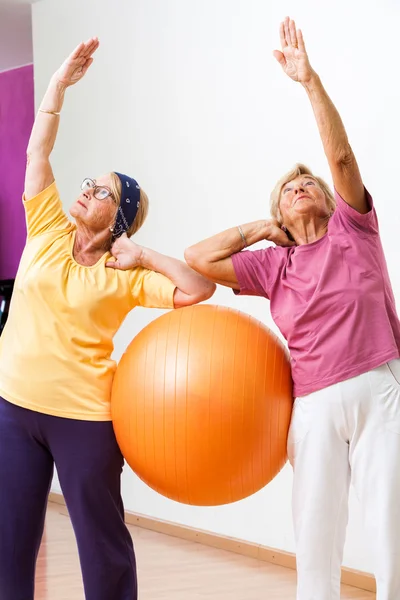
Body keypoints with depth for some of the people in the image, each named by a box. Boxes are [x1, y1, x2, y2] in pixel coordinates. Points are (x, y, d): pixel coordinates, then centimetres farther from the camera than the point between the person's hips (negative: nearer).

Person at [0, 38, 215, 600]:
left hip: (84, 416, -4)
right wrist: (61, 82, -3)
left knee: (102, 539, 8)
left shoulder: (125, 275, -5)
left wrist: (145, 255, -11)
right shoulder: (47, 233, 4)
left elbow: (200, 288, -12)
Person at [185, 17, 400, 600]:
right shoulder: (272, 266, 12)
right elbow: (197, 260, 5)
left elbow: (341, 155, -6)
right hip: (315, 406, 2)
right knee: (315, 535, 3)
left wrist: (310, 80, -13)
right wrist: (261, 229, 9)